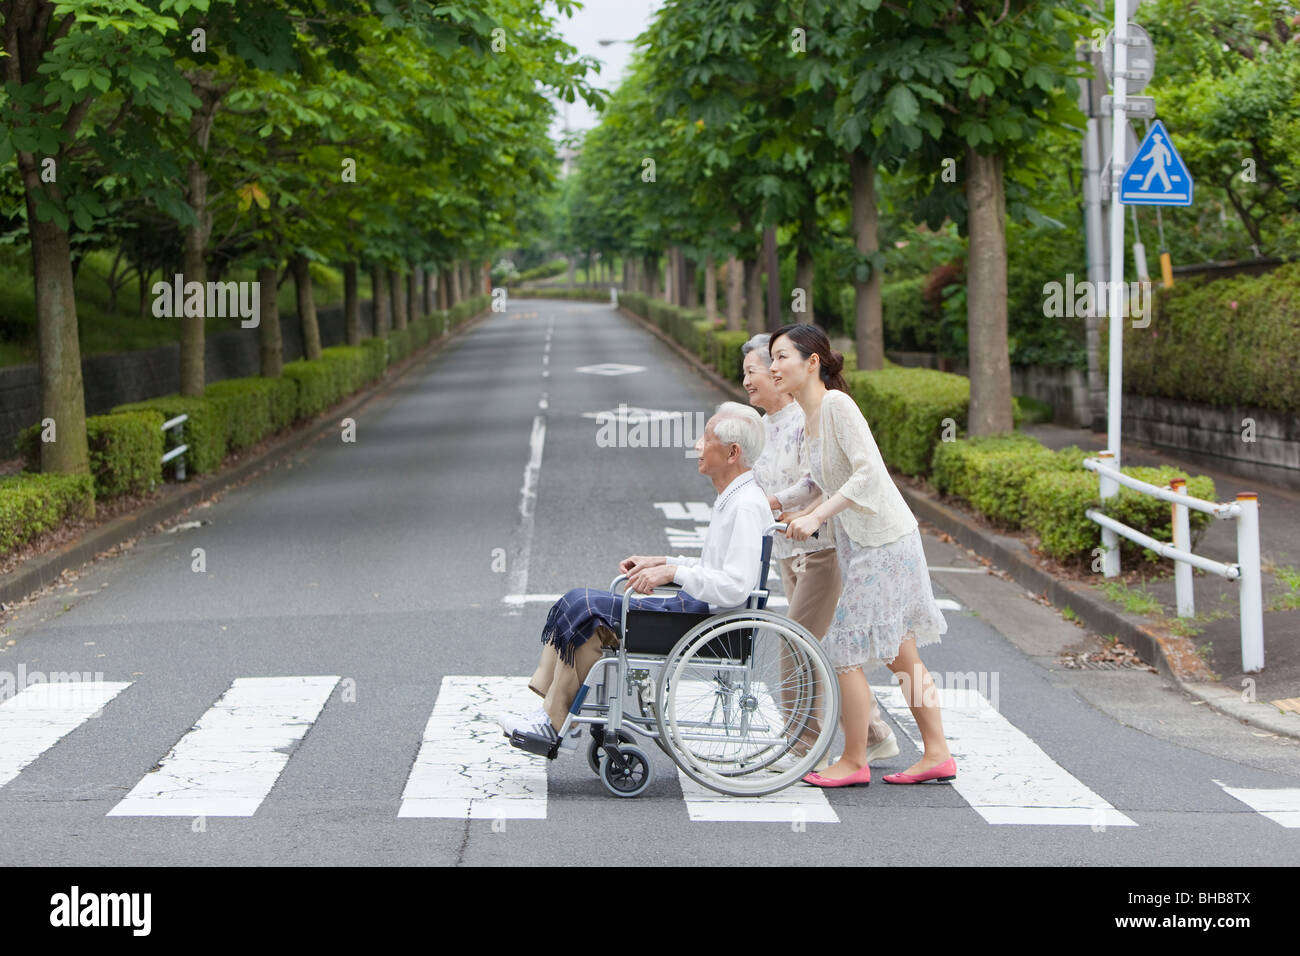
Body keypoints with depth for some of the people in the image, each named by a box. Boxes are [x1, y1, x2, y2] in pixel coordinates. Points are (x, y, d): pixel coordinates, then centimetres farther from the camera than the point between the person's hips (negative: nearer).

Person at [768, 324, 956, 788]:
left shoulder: (837, 405, -17)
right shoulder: (809, 418, 11)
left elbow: (868, 472, -25)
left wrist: (817, 516, -27)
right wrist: (799, 514, 6)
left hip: (884, 540, -9)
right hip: (857, 541, 9)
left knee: (845, 649, -3)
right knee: (900, 652, 13)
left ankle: (854, 761, 9)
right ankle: (937, 753, 20)